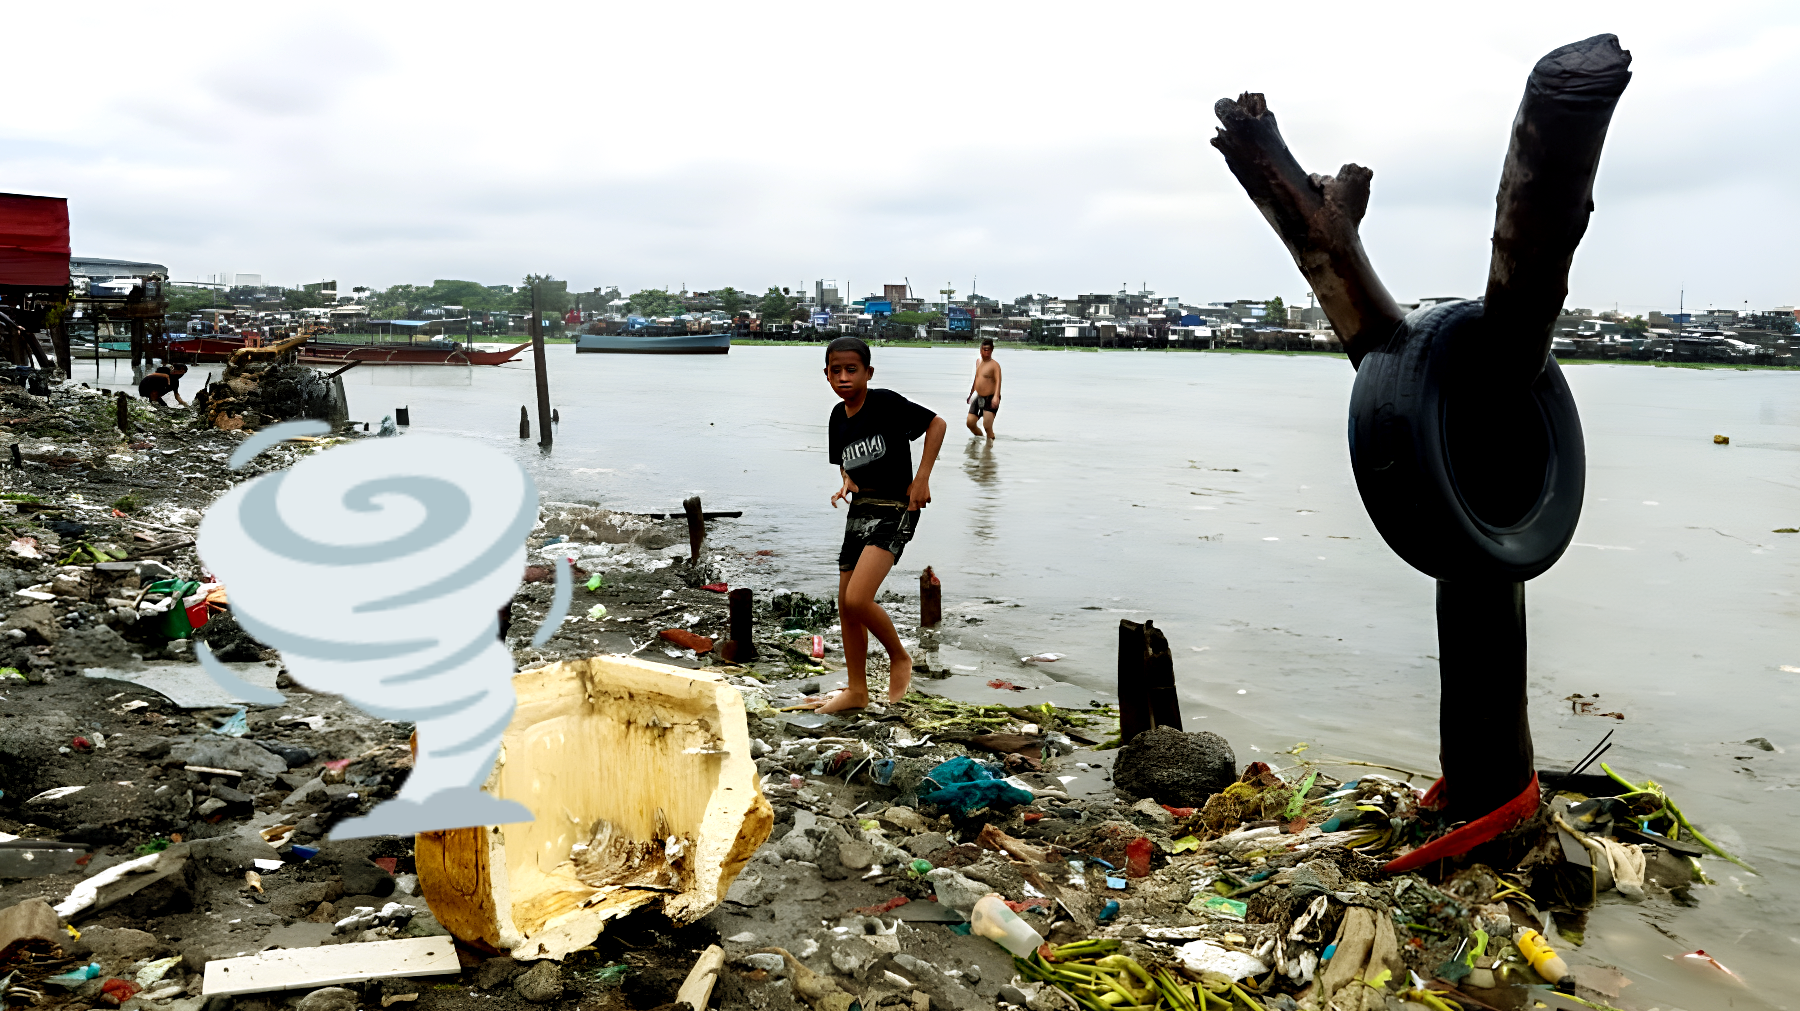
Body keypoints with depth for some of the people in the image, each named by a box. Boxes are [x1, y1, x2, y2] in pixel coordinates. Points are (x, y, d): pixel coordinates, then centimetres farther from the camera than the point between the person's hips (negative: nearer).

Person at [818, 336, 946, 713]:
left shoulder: (885, 403, -14)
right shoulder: (839, 416, 7)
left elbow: (936, 423, -11)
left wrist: (921, 479, -15)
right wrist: (846, 483, -1)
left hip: (894, 510, -8)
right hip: (860, 510, 8)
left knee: (858, 600, -20)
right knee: (845, 605, 10)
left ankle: (900, 658, 8)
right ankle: (857, 691, 24)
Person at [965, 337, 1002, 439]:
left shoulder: (994, 365, -11)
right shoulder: (978, 362, 14)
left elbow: (998, 381, -24)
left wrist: (996, 397, -39)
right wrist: (971, 394, 33)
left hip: (990, 399, -8)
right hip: (978, 398, 8)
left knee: (987, 425, -18)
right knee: (970, 422, 5)